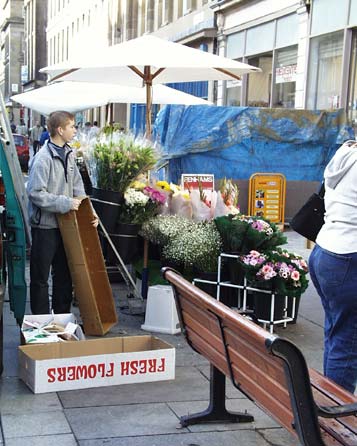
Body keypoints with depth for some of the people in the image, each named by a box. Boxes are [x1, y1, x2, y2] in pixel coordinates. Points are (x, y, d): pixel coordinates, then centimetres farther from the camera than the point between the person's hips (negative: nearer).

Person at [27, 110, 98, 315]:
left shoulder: (69, 154, 7)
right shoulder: (43, 158, -18)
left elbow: (78, 187, 11)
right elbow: (35, 193, -21)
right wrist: (65, 203, -21)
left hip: (65, 224, 8)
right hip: (45, 226, -8)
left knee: (64, 274, 16)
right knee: (41, 277, 5)